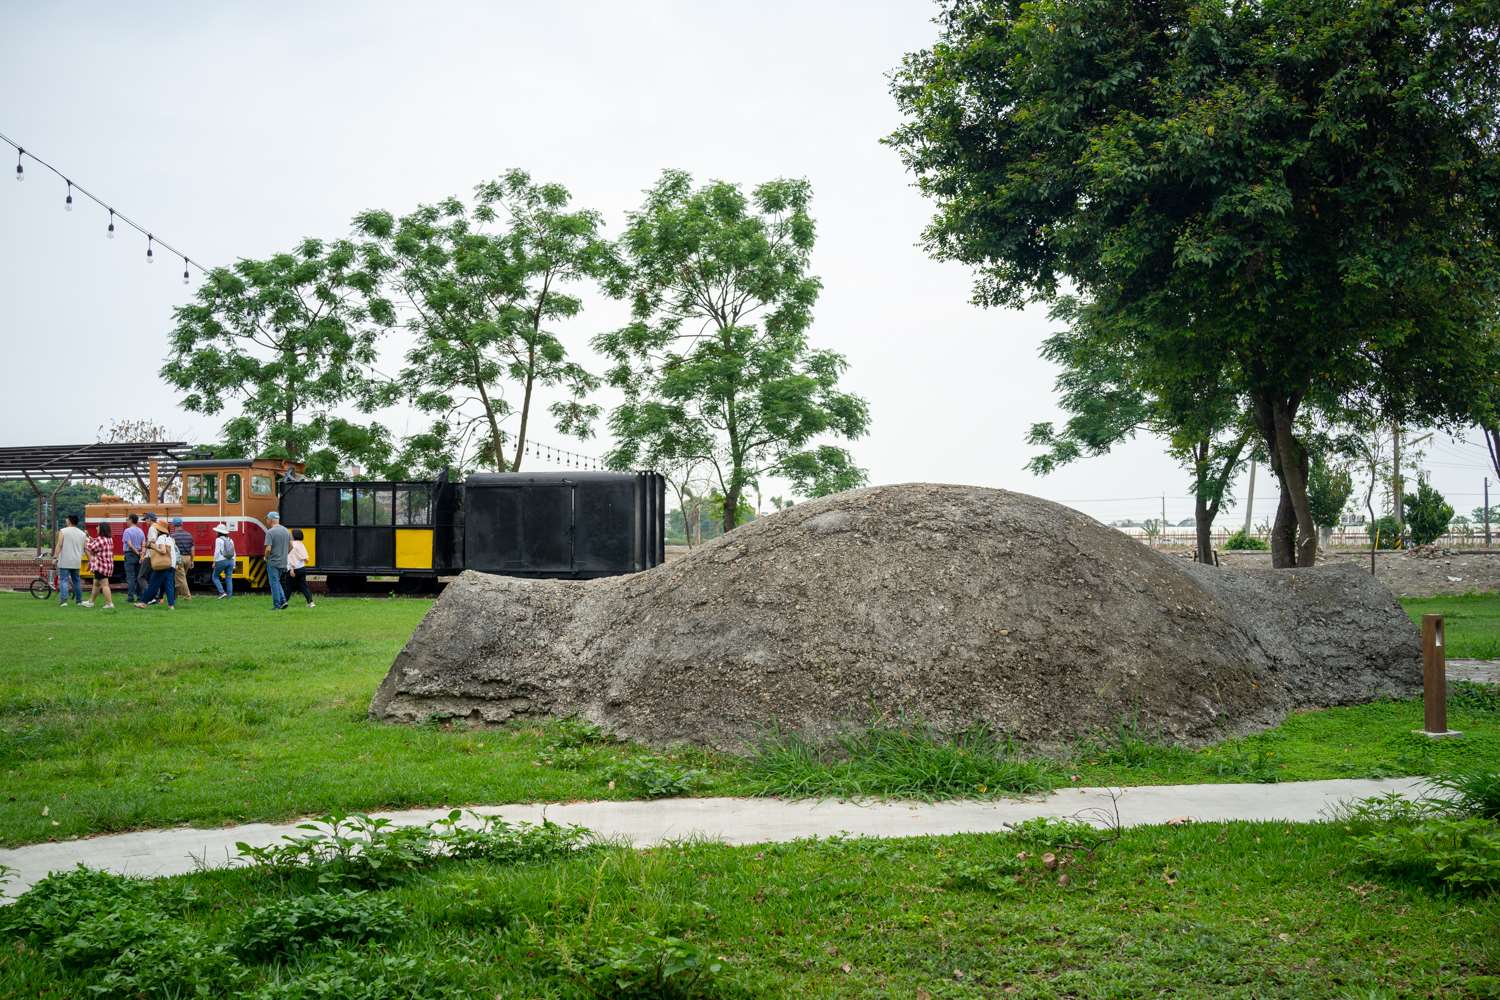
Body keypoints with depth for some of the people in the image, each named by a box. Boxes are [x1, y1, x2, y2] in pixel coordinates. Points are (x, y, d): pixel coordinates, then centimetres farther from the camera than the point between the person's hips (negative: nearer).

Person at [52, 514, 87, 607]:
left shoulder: (63, 531, -5)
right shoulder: (82, 533, 9)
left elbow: (59, 545, -11)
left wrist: (55, 557, -10)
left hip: (65, 561, -5)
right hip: (76, 562, 5)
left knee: (64, 580, -4)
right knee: (76, 581, 14)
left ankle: (64, 601, -15)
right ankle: (79, 601, 18)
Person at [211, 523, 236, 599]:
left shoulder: (218, 540, -8)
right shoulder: (230, 540, 11)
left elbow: (217, 552, -13)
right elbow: (233, 553, 12)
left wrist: (214, 562, -6)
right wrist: (233, 564, 16)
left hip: (221, 561, -6)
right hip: (230, 561, 6)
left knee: (215, 577, 10)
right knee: (229, 578, 7)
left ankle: (222, 592, -3)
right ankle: (229, 595, 3)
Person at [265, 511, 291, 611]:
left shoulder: (270, 532, -15)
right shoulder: (286, 531, 6)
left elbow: (268, 549, -20)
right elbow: (291, 546, 10)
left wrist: (266, 557, -2)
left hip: (273, 562, -6)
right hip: (283, 562, 6)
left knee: (274, 583, 2)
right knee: (277, 582, 19)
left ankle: (276, 605, 4)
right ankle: (283, 600, 7)